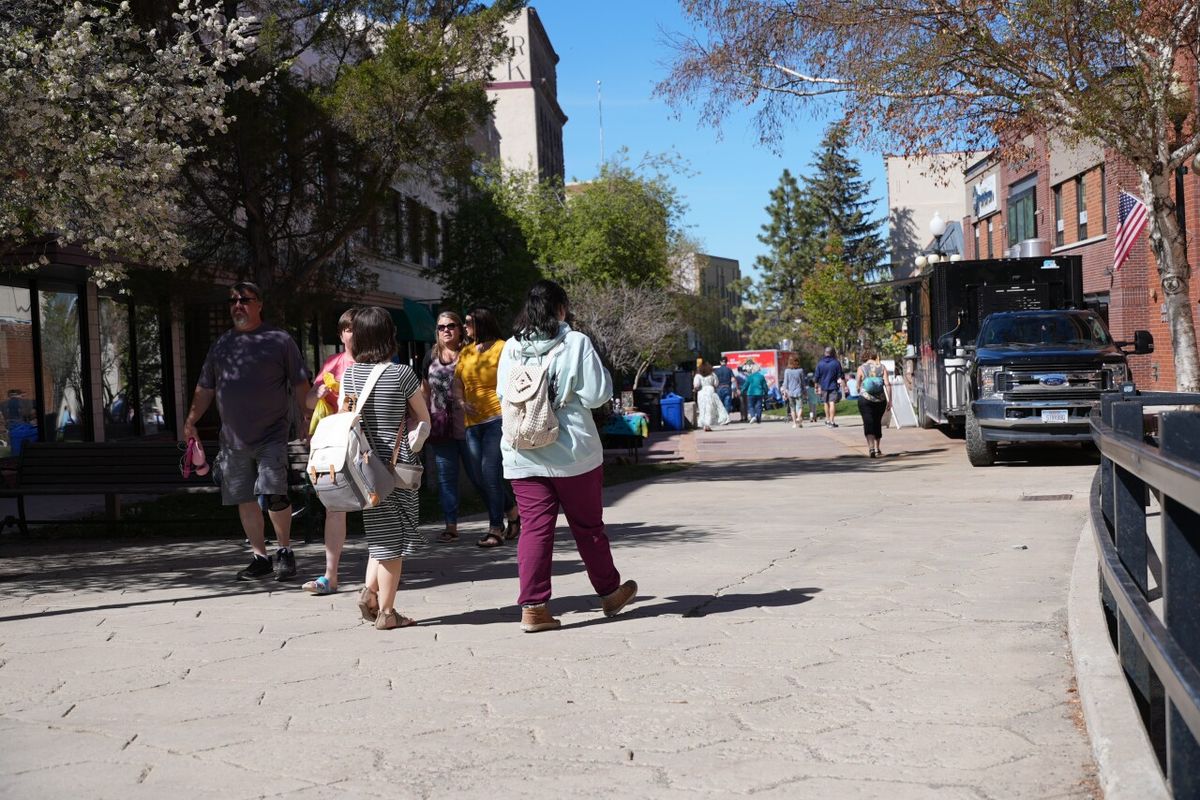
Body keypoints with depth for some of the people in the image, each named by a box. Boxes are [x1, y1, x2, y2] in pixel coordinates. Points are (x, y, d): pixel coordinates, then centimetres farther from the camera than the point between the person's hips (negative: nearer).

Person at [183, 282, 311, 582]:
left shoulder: (280, 340, 1)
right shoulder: (221, 344, 14)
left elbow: (300, 385, 1)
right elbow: (205, 388, 18)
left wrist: (307, 422, -6)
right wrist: (191, 421, 9)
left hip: (271, 435, -5)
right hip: (233, 438, 5)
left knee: (274, 495, -13)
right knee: (245, 500, 6)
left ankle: (285, 551, 5)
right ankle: (260, 557, 17)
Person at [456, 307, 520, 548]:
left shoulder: (502, 348, -3)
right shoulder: (465, 352, 15)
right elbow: (457, 381, 17)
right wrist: (463, 402, 0)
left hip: (498, 417, -7)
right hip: (473, 421, 7)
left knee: (490, 471, -13)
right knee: (479, 476, 7)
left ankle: (496, 529, -5)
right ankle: (512, 513, 27)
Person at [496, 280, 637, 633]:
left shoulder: (511, 347, 3)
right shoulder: (576, 343, -8)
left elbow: (503, 395, 11)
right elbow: (597, 394, -9)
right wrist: (601, 371, 9)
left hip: (523, 455, 3)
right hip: (572, 454, -3)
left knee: (535, 527, 4)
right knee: (588, 525, 12)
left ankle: (533, 607, -2)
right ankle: (609, 592, 28)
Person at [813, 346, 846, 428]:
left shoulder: (820, 363, 0)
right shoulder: (836, 363, -6)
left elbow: (816, 376, 4)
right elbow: (840, 376, -2)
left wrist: (817, 386, 13)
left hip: (824, 386, 3)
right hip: (833, 386, -3)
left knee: (826, 403, 17)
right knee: (832, 403, -6)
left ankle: (827, 420, 27)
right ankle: (832, 421, -13)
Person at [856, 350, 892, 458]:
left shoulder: (861, 368, -1)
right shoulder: (882, 367, 3)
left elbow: (858, 385, 5)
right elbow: (887, 384, -4)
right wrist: (890, 400, -4)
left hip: (865, 399, -3)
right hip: (880, 400, 3)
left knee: (868, 424, -5)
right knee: (877, 423, 18)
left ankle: (871, 448, -23)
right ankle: (877, 449, 26)